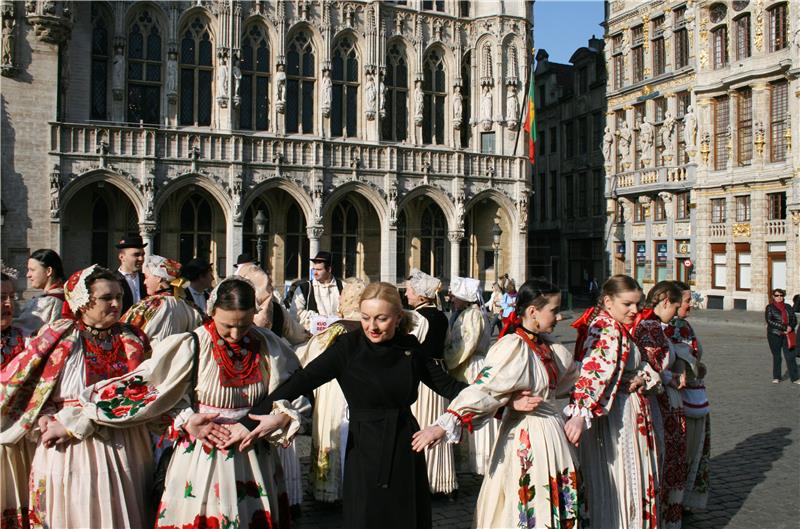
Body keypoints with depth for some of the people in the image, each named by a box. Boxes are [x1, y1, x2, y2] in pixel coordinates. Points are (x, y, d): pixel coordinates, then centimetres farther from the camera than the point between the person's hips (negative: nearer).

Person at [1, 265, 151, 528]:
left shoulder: (132, 341, 3)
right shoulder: (58, 337, 1)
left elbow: (131, 393, -7)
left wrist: (73, 425, -13)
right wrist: (44, 419, -15)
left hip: (123, 449, 1)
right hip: (66, 450, -1)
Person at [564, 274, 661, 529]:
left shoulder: (615, 327, 9)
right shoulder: (608, 330, -21)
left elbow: (637, 364, 15)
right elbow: (596, 371, -35)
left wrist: (643, 377, -8)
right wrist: (580, 413, -47)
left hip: (628, 411, 10)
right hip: (615, 416, -10)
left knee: (632, 476, 19)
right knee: (616, 481, 1)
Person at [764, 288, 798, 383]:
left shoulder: (788, 307, 12)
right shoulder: (769, 307, 0)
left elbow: (794, 320, 10)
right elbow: (769, 321, -10)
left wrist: (790, 327, -12)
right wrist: (784, 327, -16)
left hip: (788, 335, 2)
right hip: (774, 335, -2)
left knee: (790, 356, -2)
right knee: (776, 357, 4)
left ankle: (795, 378, 1)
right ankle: (776, 378, 14)